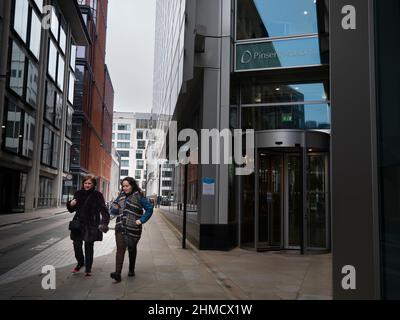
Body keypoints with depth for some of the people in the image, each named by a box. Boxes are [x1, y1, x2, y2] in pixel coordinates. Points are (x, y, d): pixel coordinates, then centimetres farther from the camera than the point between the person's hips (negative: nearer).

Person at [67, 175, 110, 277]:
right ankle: (80, 262, 32)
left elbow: (104, 210, -12)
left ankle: (88, 269, 21)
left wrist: (104, 222, -27)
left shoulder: (97, 195, -5)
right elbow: (72, 210, 17)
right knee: (77, 245, 4)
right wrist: (71, 204, -7)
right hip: (78, 224, 3)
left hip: (91, 226, -3)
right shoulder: (78, 193, 6)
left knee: (89, 247, 5)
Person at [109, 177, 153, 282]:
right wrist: (114, 208, -5)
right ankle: (118, 273, -16)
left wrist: (141, 220, -11)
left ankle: (131, 270, 31)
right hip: (120, 227, 3)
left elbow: (149, 209, -3)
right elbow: (113, 210, 18)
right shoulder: (121, 196, 11)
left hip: (133, 228, -3)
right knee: (120, 249, -9)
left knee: (132, 249, 12)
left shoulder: (139, 197, -4)